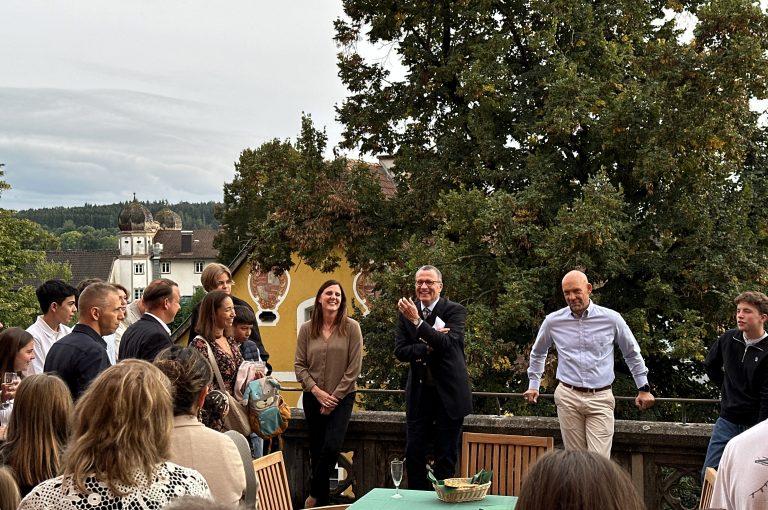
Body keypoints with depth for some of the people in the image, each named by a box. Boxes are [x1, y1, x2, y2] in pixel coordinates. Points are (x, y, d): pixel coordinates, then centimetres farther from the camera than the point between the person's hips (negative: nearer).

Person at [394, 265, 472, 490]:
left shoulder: (455, 311, -7)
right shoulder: (406, 313, 4)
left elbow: (448, 344, -22)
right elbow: (400, 351, -4)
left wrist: (418, 321, -29)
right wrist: (428, 347, -20)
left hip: (448, 393, -3)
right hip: (418, 393, 3)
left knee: (446, 458, 5)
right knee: (413, 455, 6)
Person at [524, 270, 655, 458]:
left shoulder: (611, 319, -1)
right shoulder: (553, 321, 3)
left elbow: (632, 353, 13)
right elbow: (537, 353, 22)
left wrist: (644, 389, 14)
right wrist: (533, 385, 21)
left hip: (600, 399, -1)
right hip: (568, 397, 2)